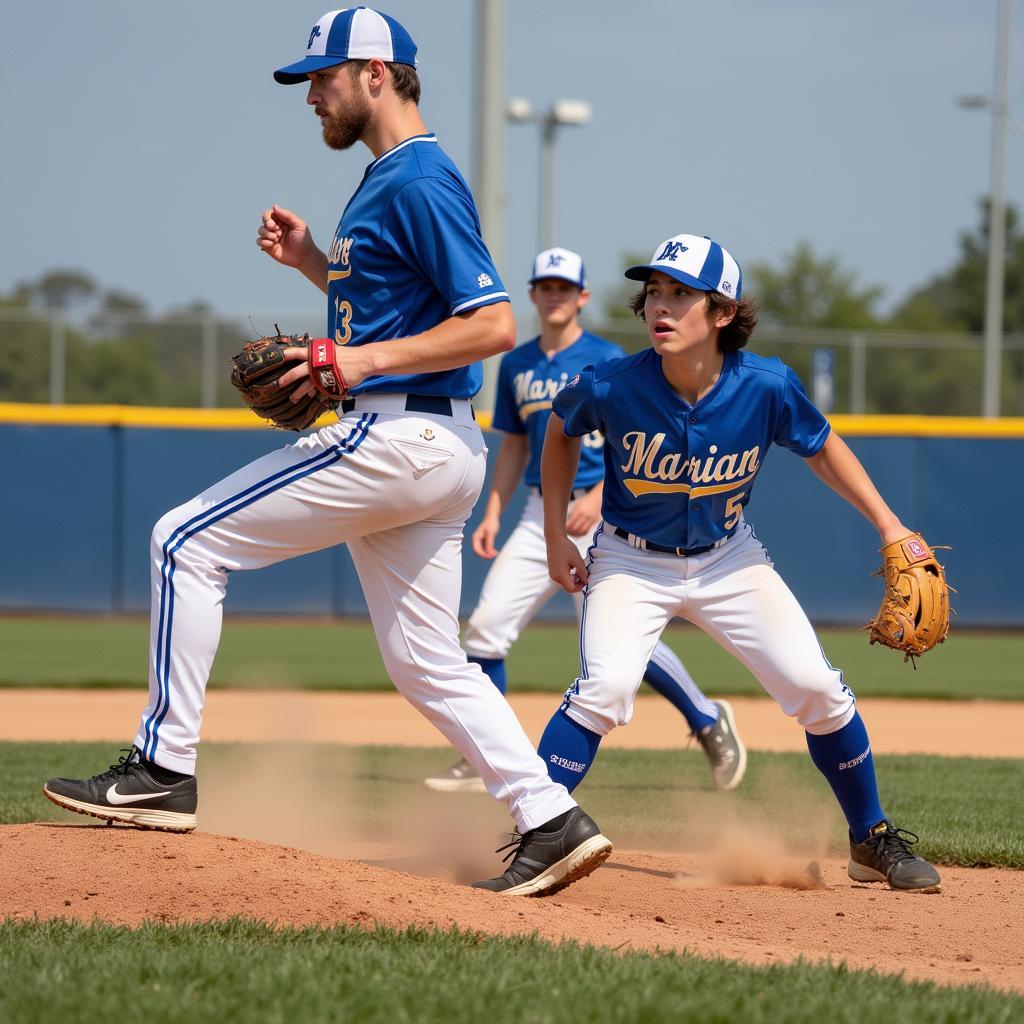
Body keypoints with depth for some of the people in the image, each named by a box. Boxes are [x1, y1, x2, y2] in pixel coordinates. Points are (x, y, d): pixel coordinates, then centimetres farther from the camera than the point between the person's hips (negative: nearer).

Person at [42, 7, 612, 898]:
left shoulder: (421, 181, -13)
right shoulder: (387, 180, 18)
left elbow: (494, 324, -20)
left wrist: (362, 361, -23)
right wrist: (311, 260, 15)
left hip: (396, 438, -10)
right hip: (428, 452, 10)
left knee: (189, 542, -7)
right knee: (426, 663, 10)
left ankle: (164, 771, -7)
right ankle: (551, 823, 6)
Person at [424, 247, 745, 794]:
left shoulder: (607, 360, -4)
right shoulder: (517, 365, 14)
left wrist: (598, 497, -21)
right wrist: (493, 513, 10)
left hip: (598, 517, -6)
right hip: (540, 516, 6)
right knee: (486, 626, -4)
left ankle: (708, 720, 7)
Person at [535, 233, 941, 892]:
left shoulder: (767, 387, -23)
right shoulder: (611, 387, -25)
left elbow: (821, 446, -2)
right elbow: (562, 433, -1)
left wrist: (889, 525, -7)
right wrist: (556, 536, -2)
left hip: (730, 559, 2)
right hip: (631, 561, -2)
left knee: (816, 688, -6)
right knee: (608, 686, -26)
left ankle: (873, 841, 14)